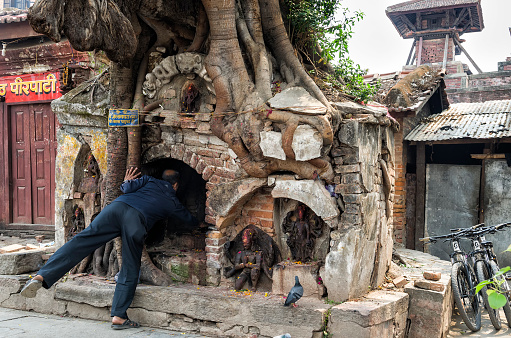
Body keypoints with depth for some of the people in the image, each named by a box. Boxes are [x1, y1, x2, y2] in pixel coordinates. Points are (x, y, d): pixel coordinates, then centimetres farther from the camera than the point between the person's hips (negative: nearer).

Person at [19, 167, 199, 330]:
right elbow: (191, 221, 46)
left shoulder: (150, 181, 32)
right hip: (137, 219, -2)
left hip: (117, 206, 3)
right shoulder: (173, 202, 31)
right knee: (130, 270, 7)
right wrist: (198, 223, 69)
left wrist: (127, 182, 38)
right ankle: (118, 316, 3)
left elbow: (127, 188, 15)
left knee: (80, 241, -6)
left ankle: (41, 276, -18)